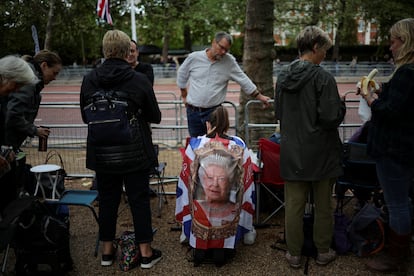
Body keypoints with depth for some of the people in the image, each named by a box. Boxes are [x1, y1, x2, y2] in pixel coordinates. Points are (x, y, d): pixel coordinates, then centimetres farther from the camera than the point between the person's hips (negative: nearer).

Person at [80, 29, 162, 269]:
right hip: (134, 153, -3)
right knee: (139, 200, 9)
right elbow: (155, 117, -3)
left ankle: (107, 251, 27)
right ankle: (146, 253, 18)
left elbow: (85, 116, 8)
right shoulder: (140, 80, -12)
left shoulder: (89, 80, -3)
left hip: (101, 153, 3)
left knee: (108, 200, 15)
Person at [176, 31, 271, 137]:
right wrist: (184, 96, 19)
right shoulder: (194, 57, -2)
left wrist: (259, 96, 8)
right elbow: (181, 76, 14)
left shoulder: (229, 61, -3)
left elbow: (244, 80, 4)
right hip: (193, 112, 1)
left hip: (214, 112, -1)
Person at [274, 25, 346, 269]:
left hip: (292, 151, 5)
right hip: (320, 153, -4)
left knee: (294, 205, 10)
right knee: (323, 206, 12)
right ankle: (323, 252, 26)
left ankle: (294, 254, 20)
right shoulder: (322, 77, -15)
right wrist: (341, 104, 1)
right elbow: (331, 118, -17)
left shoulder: (283, 76, 4)